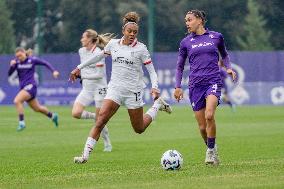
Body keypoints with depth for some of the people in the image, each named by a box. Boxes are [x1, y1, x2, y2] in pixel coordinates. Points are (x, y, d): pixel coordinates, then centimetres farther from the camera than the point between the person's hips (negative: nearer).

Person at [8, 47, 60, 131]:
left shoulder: (32, 60, -6)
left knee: (17, 101, -26)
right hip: (23, 87, 6)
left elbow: (45, 63, 5)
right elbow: (9, 73, -1)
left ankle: (21, 122, -20)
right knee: (37, 108, 17)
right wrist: (11, 65, -20)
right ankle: (53, 116, 41)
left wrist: (53, 71, -6)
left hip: (30, 86, -6)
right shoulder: (16, 61, 4)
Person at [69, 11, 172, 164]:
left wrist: (154, 88, -20)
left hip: (133, 91, -2)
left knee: (139, 129, 9)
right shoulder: (113, 44, 4)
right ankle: (85, 155, -18)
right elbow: (98, 56, 21)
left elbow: (151, 71, -3)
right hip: (115, 88, 2)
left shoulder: (140, 48, -5)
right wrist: (79, 68, 24)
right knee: (100, 121, -16)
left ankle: (158, 105, 35)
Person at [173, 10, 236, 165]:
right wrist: (178, 87, 9)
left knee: (209, 115, -26)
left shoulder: (216, 37, 8)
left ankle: (211, 150, -11)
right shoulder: (186, 42, 10)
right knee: (202, 127, -2)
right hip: (195, 85, 2)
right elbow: (180, 66, 18)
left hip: (213, 81, -2)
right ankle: (212, 151, 21)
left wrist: (228, 68, 8)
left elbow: (224, 54, 25)